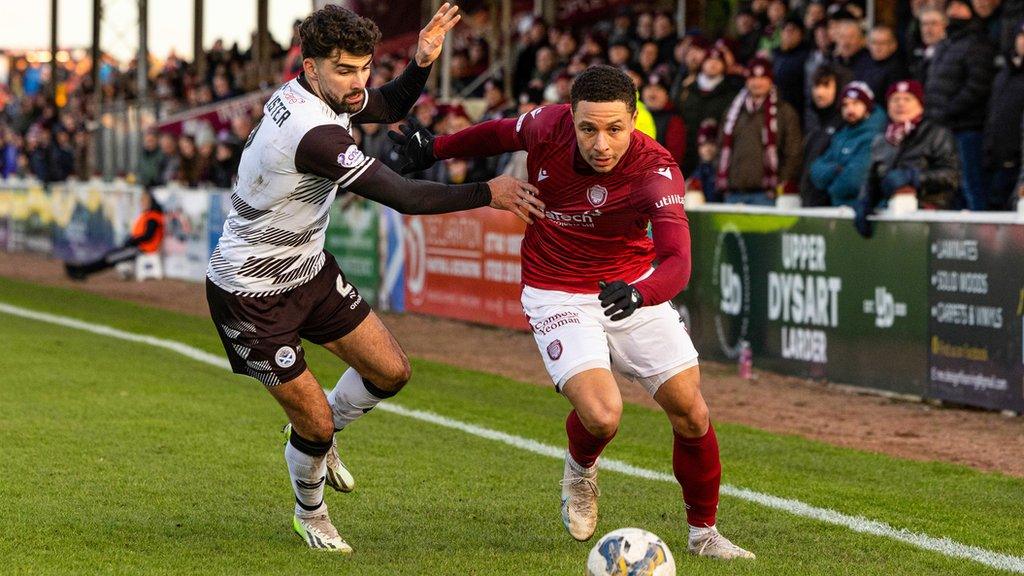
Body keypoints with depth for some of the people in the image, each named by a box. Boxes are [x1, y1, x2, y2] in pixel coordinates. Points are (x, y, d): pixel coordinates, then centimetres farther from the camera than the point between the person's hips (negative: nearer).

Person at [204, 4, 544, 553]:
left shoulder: (323, 94, -6)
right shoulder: (312, 131, -34)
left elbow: (390, 106, 15)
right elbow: (403, 196, -32)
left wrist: (421, 63, -6)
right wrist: (488, 193, -24)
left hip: (309, 267, 9)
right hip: (251, 292, -9)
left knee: (390, 371, 8)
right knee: (315, 422, -1)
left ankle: (320, 435, 36)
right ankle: (310, 513, 29)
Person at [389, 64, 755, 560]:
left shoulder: (656, 171, -26)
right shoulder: (548, 127, -20)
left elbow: (677, 262, -40)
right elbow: (501, 133, 5)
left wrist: (640, 294, -60)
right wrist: (436, 148, 17)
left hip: (632, 288, 1)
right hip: (557, 293, -1)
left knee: (691, 414, -1)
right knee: (601, 416, -22)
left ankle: (704, 532, 23)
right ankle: (580, 469, 16)